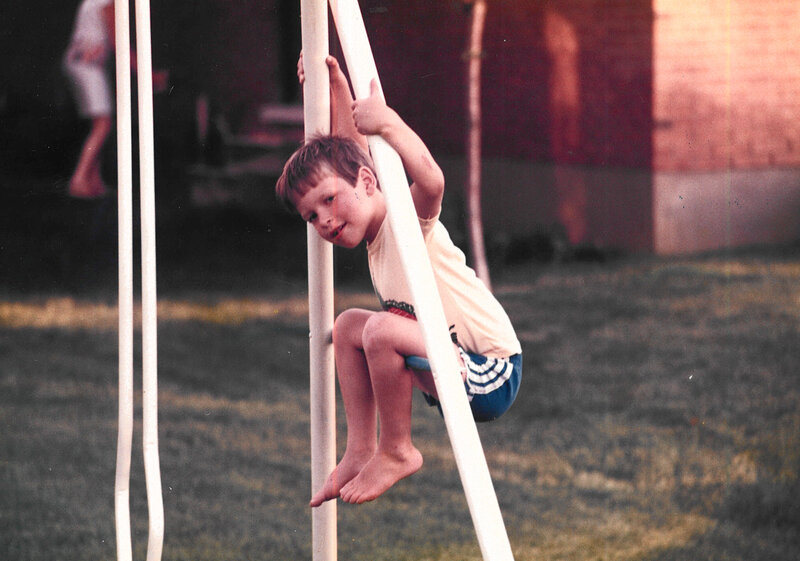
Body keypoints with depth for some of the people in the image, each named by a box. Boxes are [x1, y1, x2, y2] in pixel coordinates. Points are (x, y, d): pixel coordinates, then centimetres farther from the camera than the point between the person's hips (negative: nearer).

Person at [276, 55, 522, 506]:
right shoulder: (374, 233, 9)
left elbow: (431, 180, -42)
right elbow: (351, 150, 25)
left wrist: (386, 121, -37)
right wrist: (337, 88, 20)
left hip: (494, 377, -10)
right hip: (459, 374, 10)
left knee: (382, 329, -27)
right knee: (348, 325, 15)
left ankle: (397, 452, -9)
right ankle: (362, 450, 12)